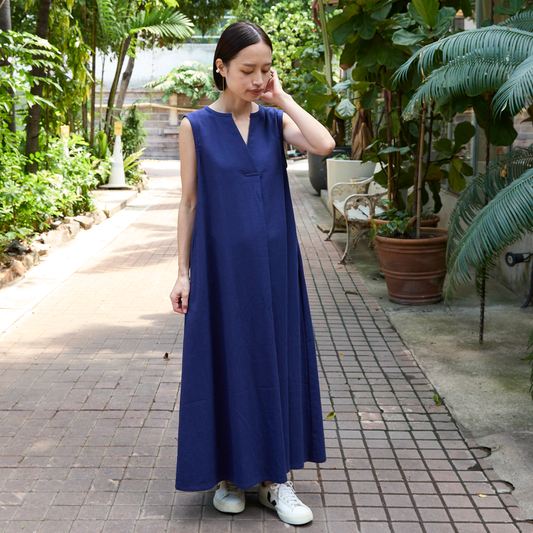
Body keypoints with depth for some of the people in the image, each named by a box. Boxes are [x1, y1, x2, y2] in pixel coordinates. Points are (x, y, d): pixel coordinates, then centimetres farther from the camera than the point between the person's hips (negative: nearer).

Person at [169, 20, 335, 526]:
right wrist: (183, 272, -2)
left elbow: (324, 144, -14)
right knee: (225, 363, 5)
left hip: (273, 265, 2)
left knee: (276, 361, 6)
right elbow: (189, 201, 1)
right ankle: (229, 474, 21)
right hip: (221, 266, -2)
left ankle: (274, 477, 17)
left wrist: (281, 97, -7)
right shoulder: (197, 126, -1)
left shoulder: (275, 119, 4)